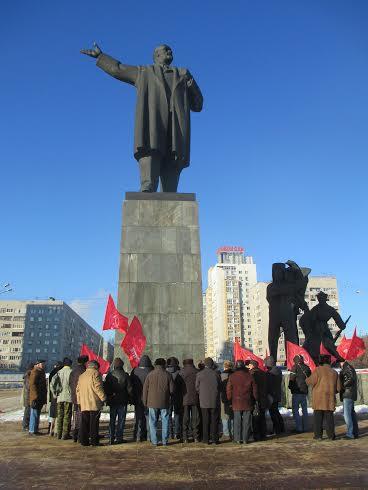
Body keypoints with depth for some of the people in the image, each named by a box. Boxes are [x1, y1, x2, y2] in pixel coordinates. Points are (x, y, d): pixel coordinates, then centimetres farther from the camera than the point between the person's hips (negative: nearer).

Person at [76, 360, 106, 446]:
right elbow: (98, 387, -13)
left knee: (84, 423, 9)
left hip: (84, 404, 7)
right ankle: (94, 441, -3)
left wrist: (79, 401, 22)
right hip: (94, 403, -7)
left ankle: (84, 441, 9)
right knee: (94, 423, -3)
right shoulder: (95, 373, -5)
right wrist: (103, 398, -10)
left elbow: (78, 390, 19)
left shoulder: (81, 376, 19)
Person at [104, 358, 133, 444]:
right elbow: (129, 388, -5)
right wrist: (130, 398, 6)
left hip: (112, 401, 2)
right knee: (121, 420, 5)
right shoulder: (125, 375, -8)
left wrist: (107, 398, 13)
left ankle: (111, 438, 9)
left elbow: (106, 388, 4)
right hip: (122, 401, -2)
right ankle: (119, 438, 5)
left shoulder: (109, 375, -1)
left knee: (112, 420, 11)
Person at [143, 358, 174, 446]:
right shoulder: (167, 375, -4)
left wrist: (145, 401, 9)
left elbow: (145, 389, 0)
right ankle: (165, 441, 12)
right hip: (164, 403, 0)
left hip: (152, 402, 0)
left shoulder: (150, 374, -2)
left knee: (153, 422, 8)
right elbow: (172, 389, -3)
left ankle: (154, 441, 9)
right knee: (165, 422, 9)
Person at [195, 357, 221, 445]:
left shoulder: (199, 374, -6)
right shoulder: (216, 374, -6)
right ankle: (214, 438, 10)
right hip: (215, 401, 0)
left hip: (204, 401, 0)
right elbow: (220, 387, 3)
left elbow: (197, 387, 2)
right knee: (214, 420, 8)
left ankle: (206, 439, 11)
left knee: (205, 421, 8)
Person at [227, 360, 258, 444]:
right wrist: (255, 399, 15)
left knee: (237, 421, 7)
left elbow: (228, 390, -1)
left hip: (236, 403, 0)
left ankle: (238, 439, 9)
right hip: (247, 403, 1)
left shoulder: (232, 377, -4)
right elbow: (254, 390, 3)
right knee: (246, 421, 7)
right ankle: (245, 439, 11)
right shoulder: (249, 376, -2)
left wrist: (229, 400, 10)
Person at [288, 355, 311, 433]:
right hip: (304, 391, 6)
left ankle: (299, 428, -4)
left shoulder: (295, 367, -11)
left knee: (295, 410, 0)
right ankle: (305, 427, 18)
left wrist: (290, 387, 4)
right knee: (304, 410, 14)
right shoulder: (307, 368, 6)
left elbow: (291, 379, -11)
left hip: (296, 392, -6)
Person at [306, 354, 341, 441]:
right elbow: (338, 388, 9)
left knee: (318, 417, 3)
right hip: (330, 398, 3)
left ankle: (318, 435, 5)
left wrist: (307, 379, 10)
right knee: (329, 417, 11)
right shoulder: (334, 372, 7)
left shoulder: (318, 370, -8)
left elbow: (310, 382, -12)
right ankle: (331, 435, 12)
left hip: (319, 398, -3)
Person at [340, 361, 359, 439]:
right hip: (347, 395, 10)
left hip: (348, 394, -10)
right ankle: (355, 433, 18)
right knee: (352, 414, 13)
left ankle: (350, 434, -9)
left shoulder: (348, 368, -11)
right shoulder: (344, 369, 19)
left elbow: (351, 379, -20)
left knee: (347, 414, -10)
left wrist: (342, 386, -14)